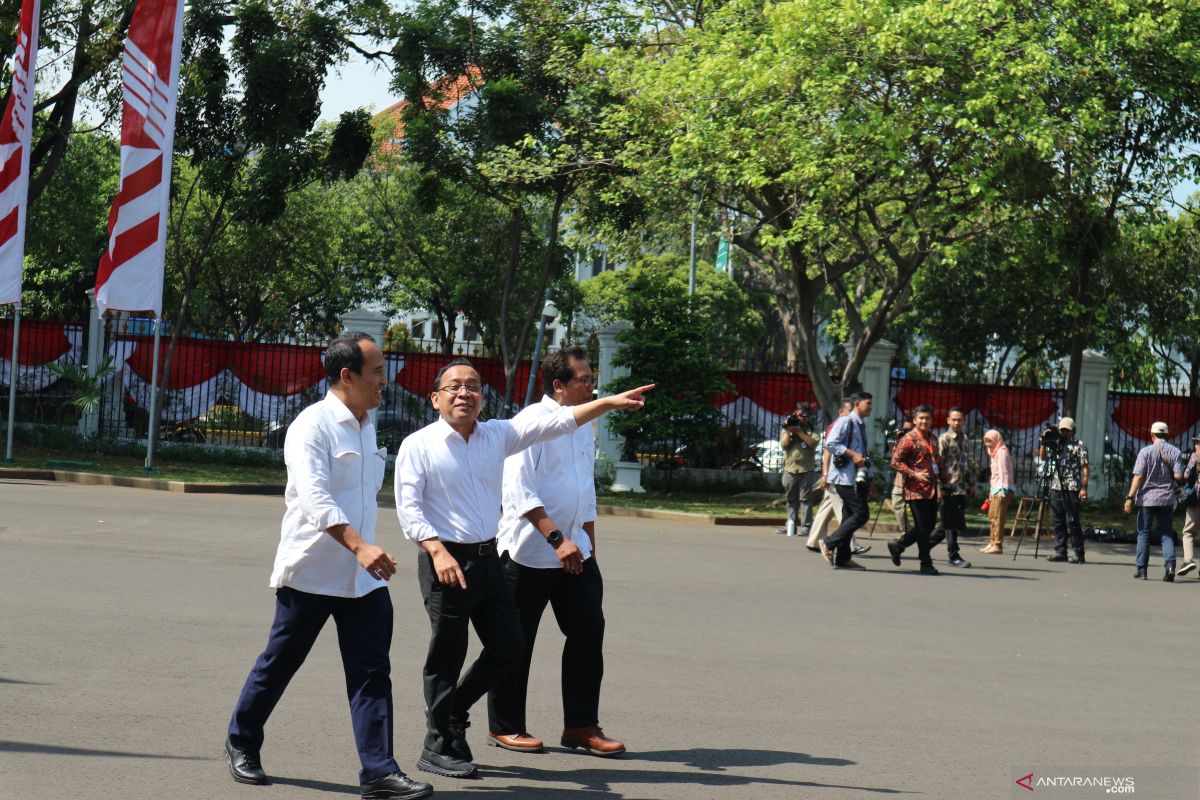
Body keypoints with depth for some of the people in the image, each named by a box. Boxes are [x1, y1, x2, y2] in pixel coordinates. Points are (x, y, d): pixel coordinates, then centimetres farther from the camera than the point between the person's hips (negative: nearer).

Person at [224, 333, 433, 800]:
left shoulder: (366, 427, 13)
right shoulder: (313, 426, -14)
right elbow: (314, 497, -27)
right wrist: (359, 545, -39)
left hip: (362, 576, 6)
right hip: (310, 570, -6)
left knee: (372, 672, -3)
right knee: (279, 663, 8)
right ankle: (241, 743, 29)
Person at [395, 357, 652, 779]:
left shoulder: (497, 435, 9)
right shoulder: (418, 446, -5)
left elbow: (555, 422, 6)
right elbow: (408, 507, -10)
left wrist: (610, 403, -2)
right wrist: (438, 552, -22)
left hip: (487, 558, 6)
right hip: (445, 560, -6)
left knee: (507, 646, 9)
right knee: (447, 653, -1)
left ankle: (454, 712, 29)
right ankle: (438, 747, 11)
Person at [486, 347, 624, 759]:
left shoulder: (584, 426, 12)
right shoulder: (531, 423, -13)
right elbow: (519, 492, -21)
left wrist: (590, 546, 20)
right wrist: (557, 539, -26)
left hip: (575, 550, 7)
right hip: (529, 551, -7)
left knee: (588, 631, 3)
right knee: (516, 641, 3)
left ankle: (581, 725, 11)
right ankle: (504, 727, 15)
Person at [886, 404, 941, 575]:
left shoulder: (933, 439, 16)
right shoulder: (909, 439, -9)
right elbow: (895, 461, -13)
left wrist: (940, 472, 13)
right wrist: (914, 474, -20)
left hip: (931, 490, 8)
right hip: (916, 490, -8)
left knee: (929, 525, 11)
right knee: (923, 527, -4)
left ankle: (898, 545, 26)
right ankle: (926, 564, 6)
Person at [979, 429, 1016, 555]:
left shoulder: (1002, 452, -8)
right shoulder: (994, 453, 19)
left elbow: (1004, 472, -15)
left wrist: (1002, 490, -21)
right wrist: (991, 491, 20)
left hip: (1002, 488, -10)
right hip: (996, 488, 10)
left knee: (998, 517, -13)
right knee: (991, 516, 11)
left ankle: (998, 545, -15)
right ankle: (992, 543, 16)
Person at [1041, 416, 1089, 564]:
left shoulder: (1079, 446, 0)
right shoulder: (1055, 445, 18)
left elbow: (1084, 467, -5)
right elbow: (1043, 457, 15)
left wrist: (1084, 487, -13)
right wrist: (1044, 442, 1)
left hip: (1072, 489, -6)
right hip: (1056, 487, 6)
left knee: (1072, 522, -7)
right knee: (1057, 521, 7)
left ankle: (1079, 554, -4)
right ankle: (1060, 552, 13)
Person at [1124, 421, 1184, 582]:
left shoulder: (1146, 451, -7)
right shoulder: (1175, 452, 0)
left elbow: (1138, 477, -11)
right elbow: (1179, 476, -6)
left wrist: (1130, 497, -9)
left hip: (1147, 497, -2)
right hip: (1167, 498, 2)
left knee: (1143, 533, 7)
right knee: (1166, 534, 8)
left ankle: (1141, 569, 8)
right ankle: (1170, 565, -12)